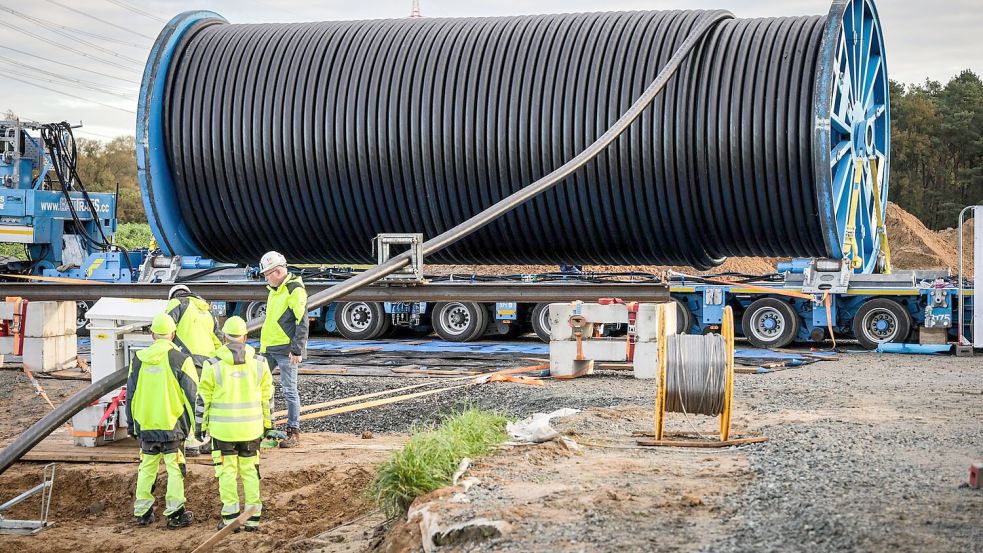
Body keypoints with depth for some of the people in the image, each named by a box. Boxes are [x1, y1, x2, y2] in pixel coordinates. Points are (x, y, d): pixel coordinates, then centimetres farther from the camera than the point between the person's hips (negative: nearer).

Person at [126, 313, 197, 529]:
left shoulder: (138, 359, 3)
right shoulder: (180, 359, -9)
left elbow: (130, 394, 10)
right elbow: (192, 394, -7)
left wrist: (132, 424, 19)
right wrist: (193, 424, 3)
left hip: (146, 426, 4)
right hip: (172, 425, -4)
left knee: (147, 467, 15)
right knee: (175, 469, 3)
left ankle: (141, 512, 20)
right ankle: (175, 514, 4)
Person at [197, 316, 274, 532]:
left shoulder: (213, 365, -7)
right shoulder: (259, 362, 0)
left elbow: (204, 398, -3)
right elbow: (267, 395, 5)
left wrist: (202, 425, 8)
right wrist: (267, 424, 14)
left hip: (223, 428, -2)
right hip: (251, 428, 2)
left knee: (227, 471, 7)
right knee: (250, 470, 11)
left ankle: (231, 517, 6)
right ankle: (253, 517, 11)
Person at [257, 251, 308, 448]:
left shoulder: (295, 289, -13)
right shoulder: (274, 290, 16)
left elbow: (302, 322, -17)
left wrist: (297, 350, -20)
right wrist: (264, 344, 25)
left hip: (286, 350, -9)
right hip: (268, 348, 9)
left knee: (289, 391, -3)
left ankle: (293, 432, 5)